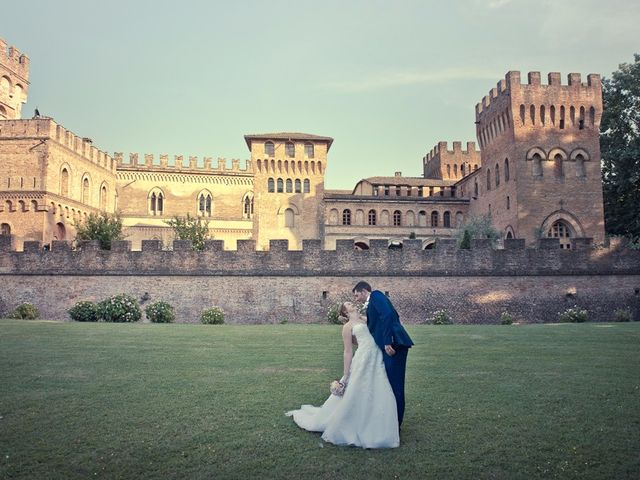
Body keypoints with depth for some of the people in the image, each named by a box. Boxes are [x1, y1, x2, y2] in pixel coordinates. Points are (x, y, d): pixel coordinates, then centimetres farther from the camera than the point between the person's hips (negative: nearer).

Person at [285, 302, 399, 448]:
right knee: (355, 396, 1)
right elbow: (348, 352, 1)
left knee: (379, 397, 4)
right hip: (363, 361, -5)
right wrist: (345, 376, -1)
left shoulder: (367, 319, 20)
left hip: (378, 361, 5)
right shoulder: (348, 326, 3)